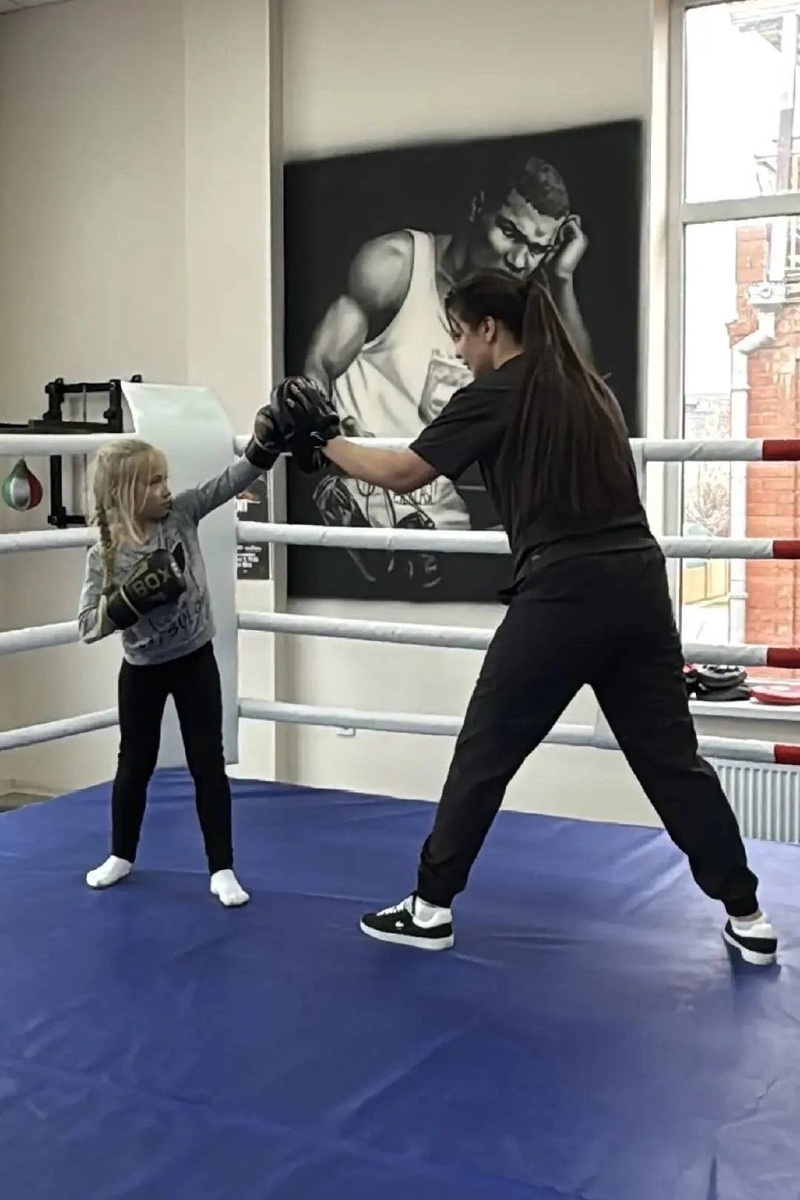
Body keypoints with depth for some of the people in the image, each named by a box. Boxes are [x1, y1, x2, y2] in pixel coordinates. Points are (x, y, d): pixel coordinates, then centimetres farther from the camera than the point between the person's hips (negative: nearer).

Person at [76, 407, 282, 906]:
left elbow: (233, 479, -18)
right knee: (135, 763, 15)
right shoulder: (105, 555, -15)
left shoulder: (181, 513, -11)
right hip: (142, 670, -1)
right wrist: (133, 598, -32)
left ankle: (222, 870, 10)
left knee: (209, 763, 3)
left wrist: (269, 437, -33)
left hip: (195, 661, 1)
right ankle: (122, 856, 36)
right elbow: (89, 625, -17)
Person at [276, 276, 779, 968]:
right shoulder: (586, 386, 18)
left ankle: (430, 909, 17)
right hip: (637, 582, 6)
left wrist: (324, 441, 10)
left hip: (564, 593, -6)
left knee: (485, 752, 7)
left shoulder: (493, 396, -2)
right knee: (671, 755, 12)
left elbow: (402, 473, -3)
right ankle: (748, 917, 16)